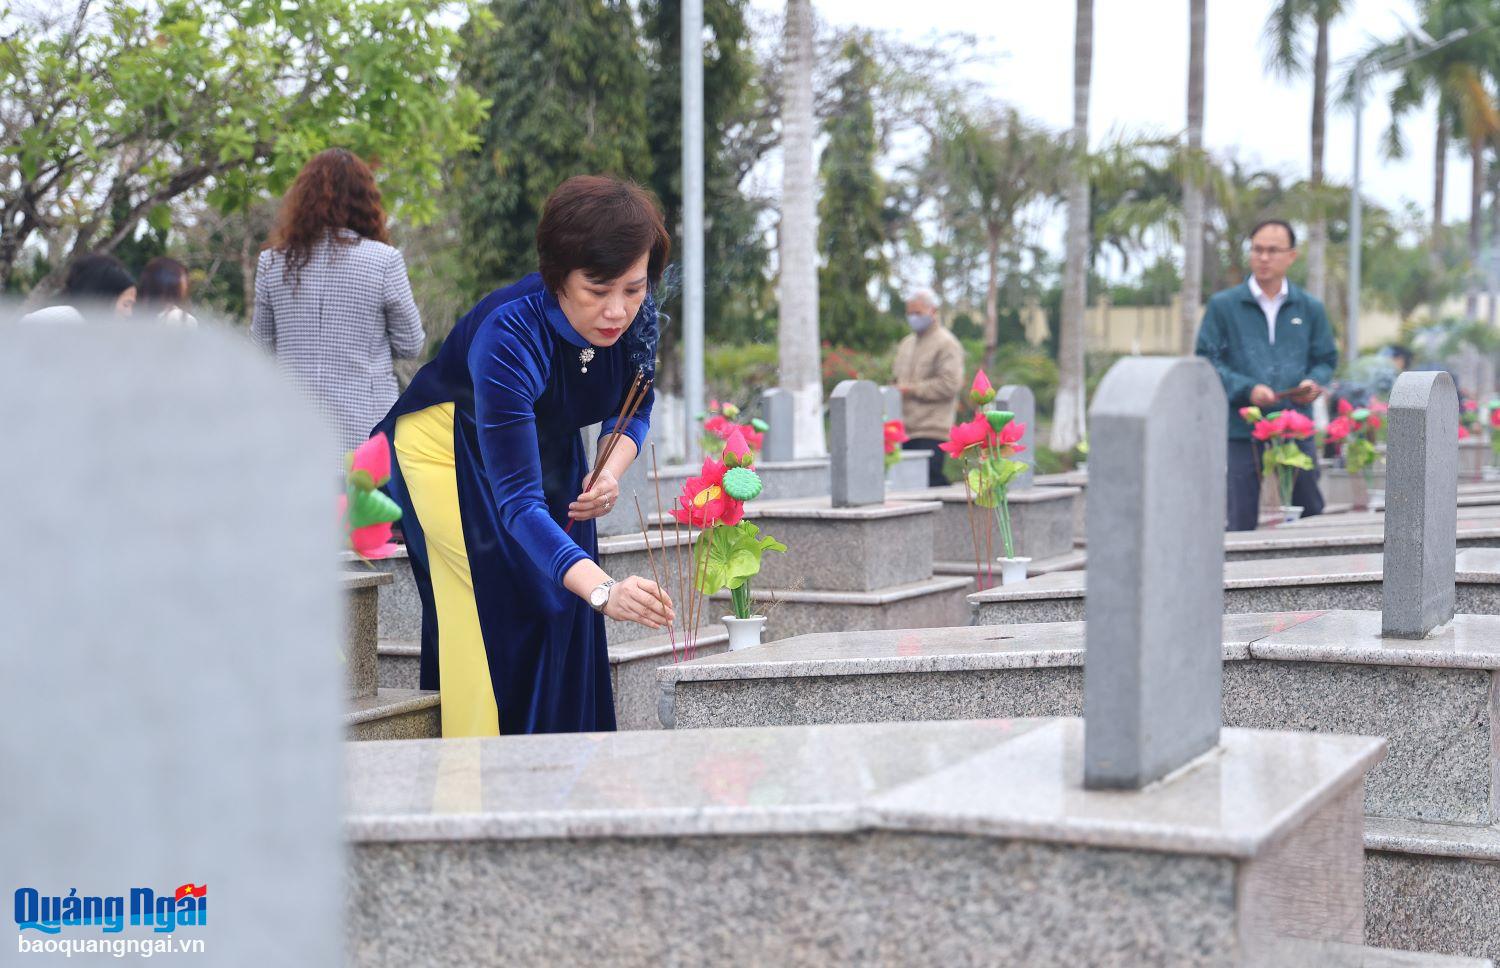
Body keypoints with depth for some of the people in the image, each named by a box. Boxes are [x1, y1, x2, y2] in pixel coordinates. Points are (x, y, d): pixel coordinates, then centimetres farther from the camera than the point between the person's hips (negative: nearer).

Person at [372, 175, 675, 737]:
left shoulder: (636, 317, -22)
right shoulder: (508, 336, -40)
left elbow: (633, 414, 0)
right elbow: (518, 501, -45)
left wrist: (610, 474, -22)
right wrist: (603, 590, -59)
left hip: (545, 448, 6)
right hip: (450, 451, -6)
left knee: (561, 617, 5)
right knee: (496, 625, -17)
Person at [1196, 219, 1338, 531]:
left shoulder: (1310, 308, 13)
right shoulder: (1223, 305, 3)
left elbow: (1326, 359, 18)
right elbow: (1207, 361, -1)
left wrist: (1313, 383, -6)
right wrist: (1247, 389, -15)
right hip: (1242, 431, -3)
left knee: (1310, 514, 6)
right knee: (1242, 522, -2)